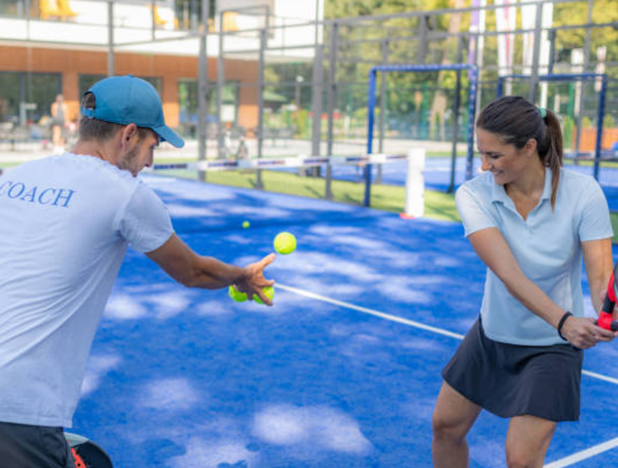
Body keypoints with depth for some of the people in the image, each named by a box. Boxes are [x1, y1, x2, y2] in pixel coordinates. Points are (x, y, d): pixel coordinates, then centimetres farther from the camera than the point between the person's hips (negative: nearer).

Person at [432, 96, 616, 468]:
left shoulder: (582, 193, -20)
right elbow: (507, 272, -30)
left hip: (552, 348, -3)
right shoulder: (473, 195, -18)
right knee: (446, 426, 15)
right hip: (492, 336, 3)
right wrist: (562, 320, -45)